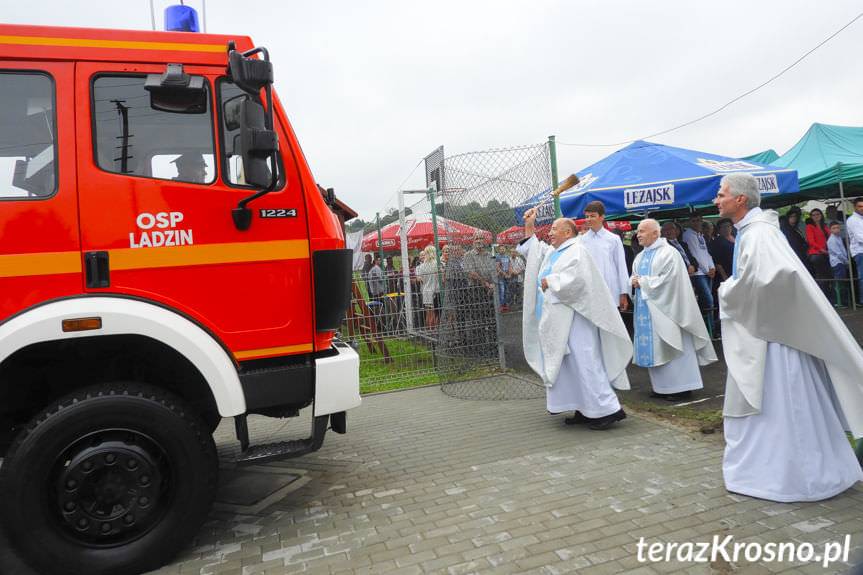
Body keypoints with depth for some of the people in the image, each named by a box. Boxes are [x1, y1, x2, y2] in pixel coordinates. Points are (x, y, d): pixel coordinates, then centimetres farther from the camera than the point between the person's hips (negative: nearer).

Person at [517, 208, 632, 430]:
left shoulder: (577, 251, -9)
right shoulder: (552, 252, 17)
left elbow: (574, 280, -24)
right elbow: (532, 251, 31)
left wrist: (549, 282, -10)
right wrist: (529, 226, 23)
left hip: (574, 319, -9)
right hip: (558, 321, 9)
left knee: (585, 364, -9)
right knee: (568, 366, 10)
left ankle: (607, 409, -2)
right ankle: (585, 409, 18)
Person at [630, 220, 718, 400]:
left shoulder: (668, 253, -10)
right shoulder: (640, 256, 13)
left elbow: (666, 279, -18)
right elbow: (635, 277, 16)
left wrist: (642, 281, -13)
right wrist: (635, 281, -7)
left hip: (663, 308, -7)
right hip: (646, 308, 7)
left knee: (670, 348, -2)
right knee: (653, 349, 8)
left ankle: (680, 386, 8)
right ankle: (662, 386, 17)